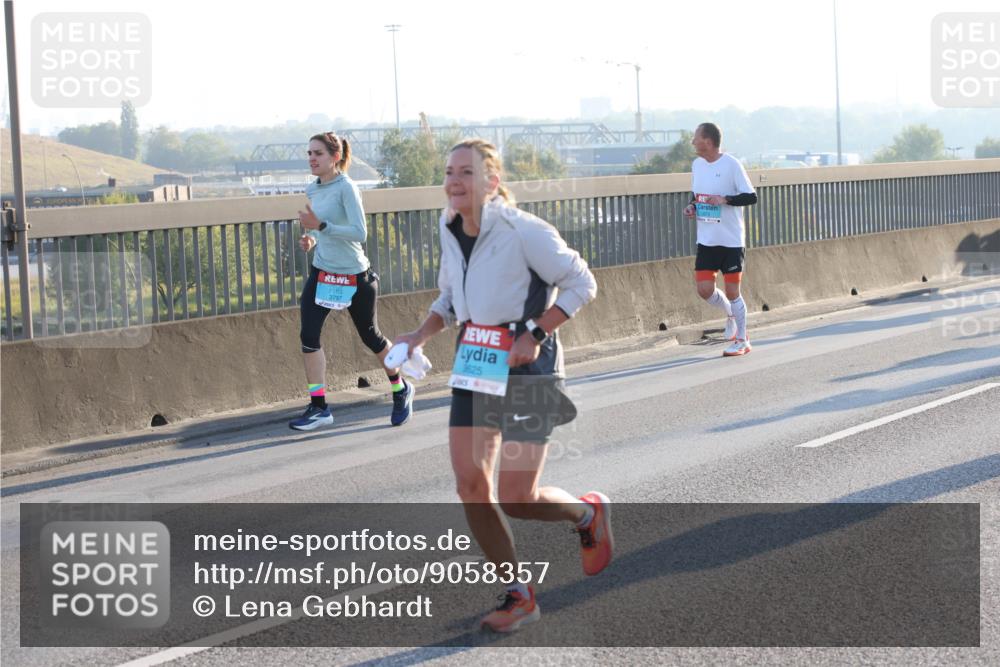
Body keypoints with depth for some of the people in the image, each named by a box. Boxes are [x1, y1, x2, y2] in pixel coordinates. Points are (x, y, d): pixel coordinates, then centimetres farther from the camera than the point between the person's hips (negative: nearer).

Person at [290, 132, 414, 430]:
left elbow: (359, 232, -24)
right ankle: (318, 406, -4)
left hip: (354, 275, -6)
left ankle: (401, 390, 33)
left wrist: (320, 226, -30)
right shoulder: (313, 189, 6)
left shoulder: (346, 188, -16)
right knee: (308, 335, -10)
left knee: (370, 337, 9)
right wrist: (310, 238, 0)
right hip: (321, 271, 6)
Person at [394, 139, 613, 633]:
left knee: (516, 500, -7)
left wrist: (534, 334, -17)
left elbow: (581, 284, -10)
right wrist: (419, 336, 4)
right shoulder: (451, 232, 6)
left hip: (525, 369, -7)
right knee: (470, 486, -2)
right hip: (474, 368, 7)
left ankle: (589, 513, 27)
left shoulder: (524, 232, -16)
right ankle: (518, 597, 14)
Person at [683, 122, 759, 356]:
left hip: (731, 240, -6)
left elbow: (751, 197, -12)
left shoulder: (731, 165, -12)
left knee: (732, 290, -1)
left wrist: (725, 200, -24)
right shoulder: (697, 164, 8)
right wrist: (692, 206, 1)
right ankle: (730, 314, 27)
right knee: (704, 288, -3)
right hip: (706, 240, 6)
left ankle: (742, 341, 13)